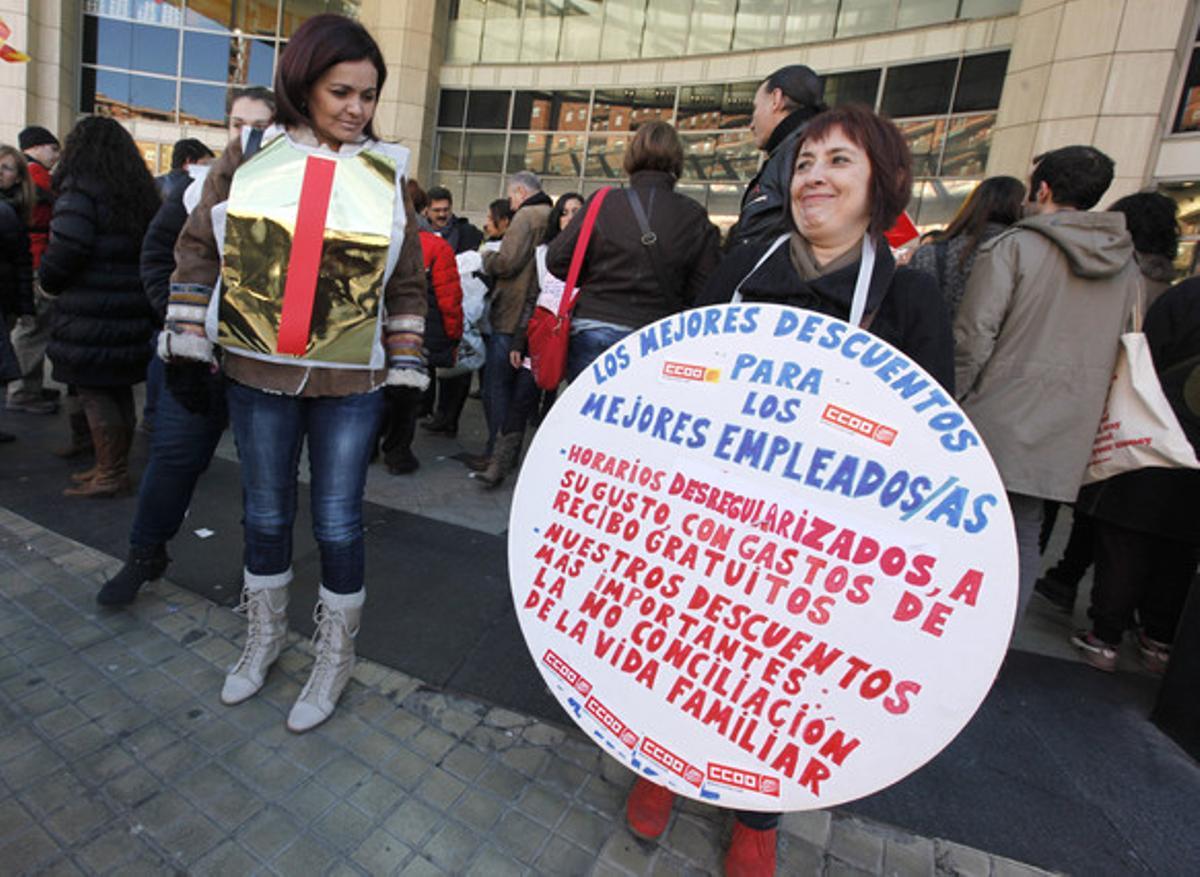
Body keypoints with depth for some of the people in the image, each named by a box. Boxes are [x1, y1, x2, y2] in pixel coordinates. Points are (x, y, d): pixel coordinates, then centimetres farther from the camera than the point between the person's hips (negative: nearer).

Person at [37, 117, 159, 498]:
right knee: (120, 389, 13)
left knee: (93, 392, -1)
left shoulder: (79, 190, -9)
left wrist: (48, 282, 2)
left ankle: (109, 475, 4)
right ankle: (116, 467, 23)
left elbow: (65, 249, -17)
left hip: (90, 313, -7)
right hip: (131, 310, 7)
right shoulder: (139, 191, 13)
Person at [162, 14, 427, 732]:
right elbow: (199, 249, 9)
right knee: (265, 514, 15)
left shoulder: (386, 172, 4)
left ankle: (336, 655, 26)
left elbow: (408, 281, 6)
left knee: (338, 523, 4)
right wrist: (187, 340, 4)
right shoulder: (249, 156, 4)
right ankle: (265, 634, 39)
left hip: (351, 383, -1)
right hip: (259, 373, 2)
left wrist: (406, 369, 2)